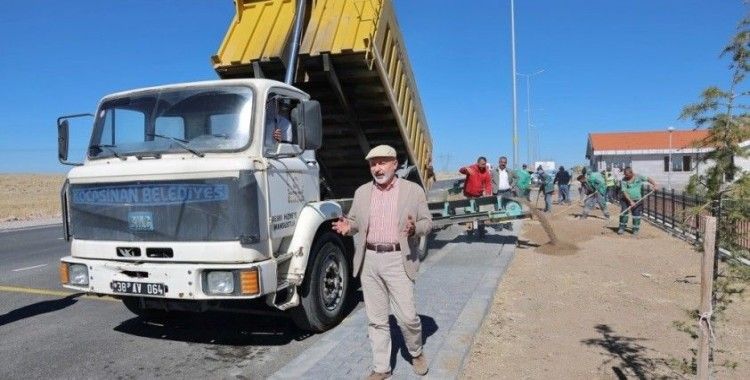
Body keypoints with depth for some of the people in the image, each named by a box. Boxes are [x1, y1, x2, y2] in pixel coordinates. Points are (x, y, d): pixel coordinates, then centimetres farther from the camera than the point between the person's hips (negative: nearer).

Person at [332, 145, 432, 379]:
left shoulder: (414, 191, 0)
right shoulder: (362, 192, 9)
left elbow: (427, 222, 3)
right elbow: (355, 221, 15)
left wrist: (414, 228, -19)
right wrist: (347, 226, -8)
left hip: (398, 261, -3)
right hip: (368, 261, 3)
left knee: (407, 316, -1)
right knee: (376, 318, 9)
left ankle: (416, 352, 29)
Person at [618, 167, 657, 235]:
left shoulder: (638, 177, -5)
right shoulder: (623, 180, -12)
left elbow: (647, 179, 6)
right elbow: (624, 192, -16)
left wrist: (654, 184, -12)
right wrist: (630, 201, -22)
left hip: (637, 200, 1)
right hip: (625, 199, -1)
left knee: (636, 214, 2)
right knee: (623, 213, -7)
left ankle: (635, 229, 15)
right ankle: (622, 228, 4)